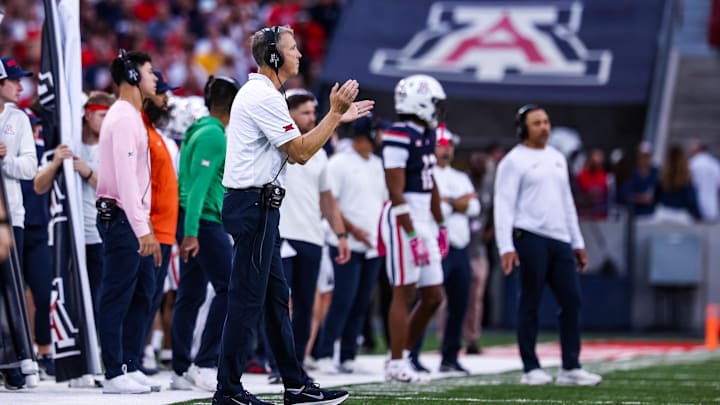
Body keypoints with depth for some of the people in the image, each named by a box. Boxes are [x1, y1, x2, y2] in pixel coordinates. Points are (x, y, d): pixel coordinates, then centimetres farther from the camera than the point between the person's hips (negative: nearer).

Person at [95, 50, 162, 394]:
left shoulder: (133, 117, 19)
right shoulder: (123, 118, -13)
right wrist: (142, 229, -24)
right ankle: (115, 375, -6)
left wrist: (146, 227, 18)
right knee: (117, 298, -7)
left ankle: (130, 367, 15)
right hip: (121, 219, -10)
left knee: (142, 292, 11)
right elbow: (125, 176, -20)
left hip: (134, 218, 10)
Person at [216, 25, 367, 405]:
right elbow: (301, 152, -15)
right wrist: (335, 112, -9)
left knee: (276, 296, 12)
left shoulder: (258, 93, 19)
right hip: (254, 204, -11)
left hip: (256, 205, 11)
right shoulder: (264, 96, -14)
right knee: (247, 298, -8)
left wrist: (340, 116, 19)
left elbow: (296, 145, 21)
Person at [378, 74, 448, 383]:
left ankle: (403, 353, 21)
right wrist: (412, 234, -21)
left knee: (433, 296, 10)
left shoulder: (426, 136, 12)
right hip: (403, 220, -9)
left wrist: (439, 225, 22)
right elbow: (396, 191, -18)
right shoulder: (399, 137, -16)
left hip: (424, 221, 9)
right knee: (404, 293, -3)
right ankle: (397, 364, 4)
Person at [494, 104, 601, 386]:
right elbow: (504, 206, -9)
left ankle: (570, 368, 6)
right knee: (530, 304, -2)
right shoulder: (514, 161, -3)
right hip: (530, 237, -7)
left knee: (571, 300, 2)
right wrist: (506, 247, -18)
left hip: (560, 239, 7)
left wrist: (578, 243, 21)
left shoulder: (557, 159, 19)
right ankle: (530, 369, 4)